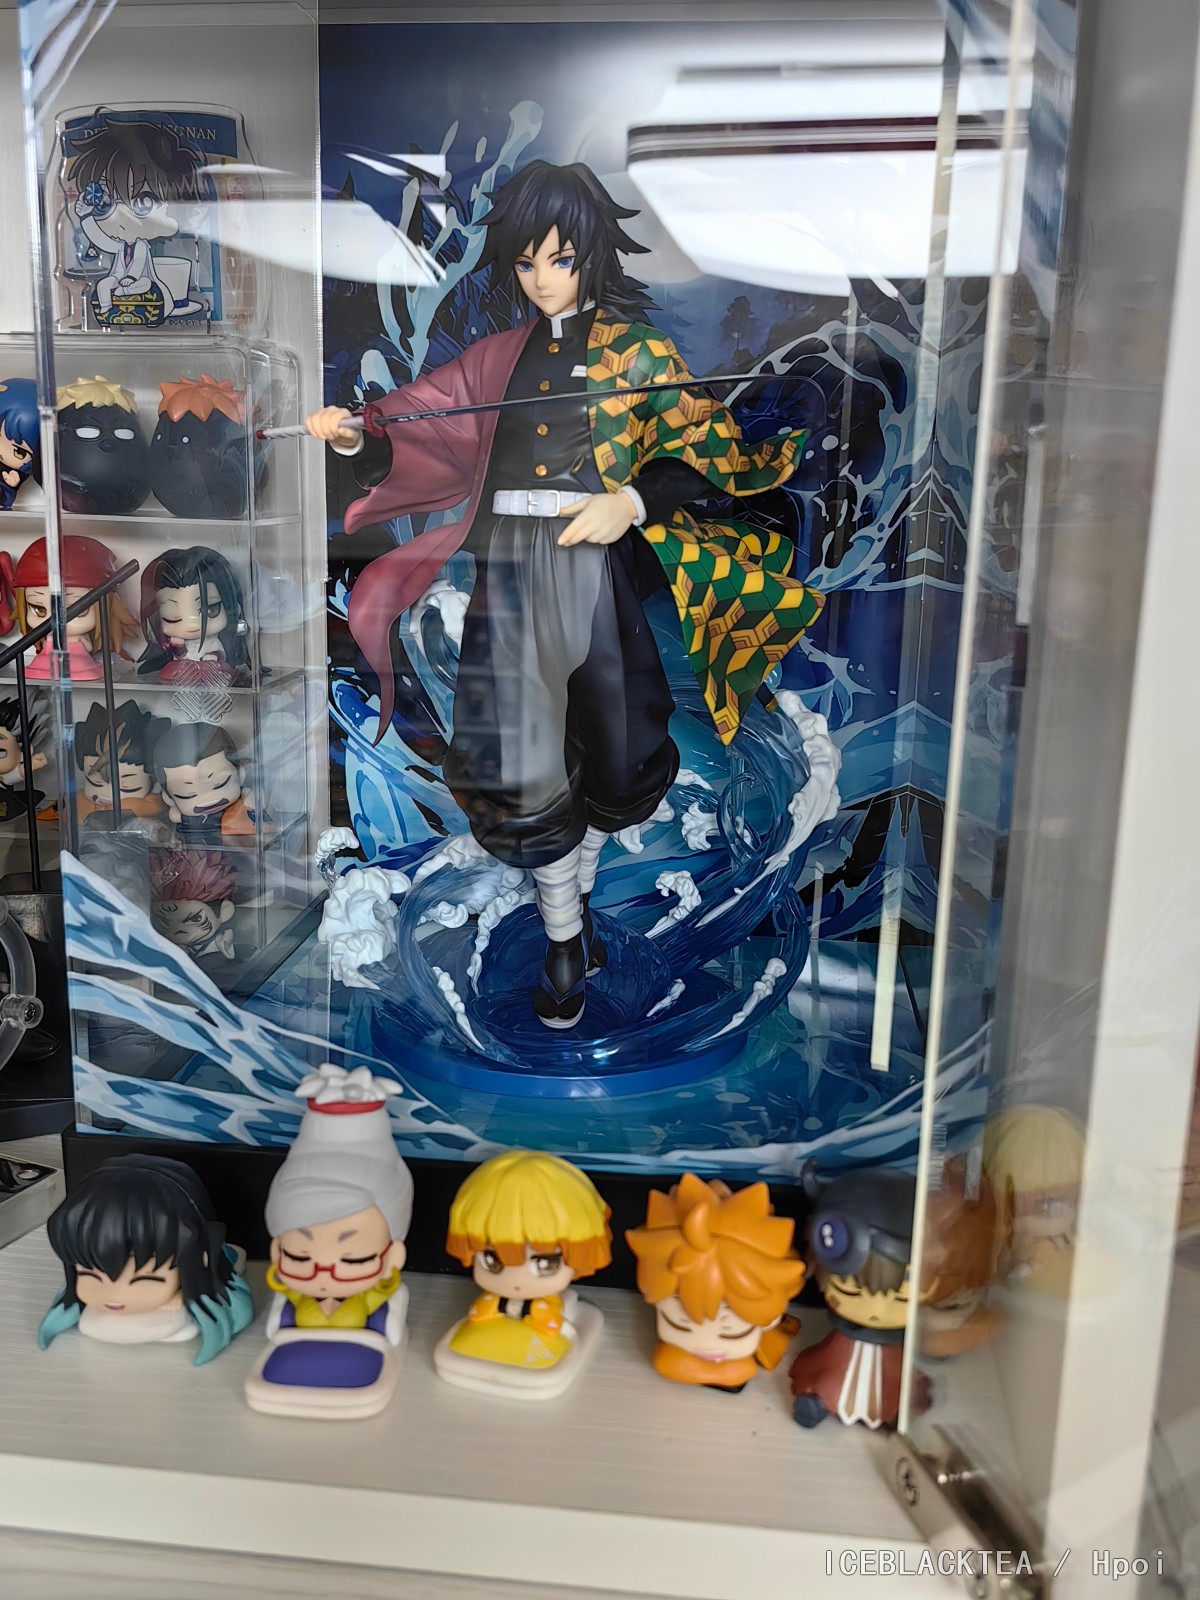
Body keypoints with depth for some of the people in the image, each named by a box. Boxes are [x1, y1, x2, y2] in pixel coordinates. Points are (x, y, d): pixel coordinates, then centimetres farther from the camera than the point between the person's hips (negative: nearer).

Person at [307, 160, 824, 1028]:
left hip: (595, 559, -2)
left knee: (615, 755, -1)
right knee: (517, 753, -2)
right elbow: (426, 410, 14)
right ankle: (566, 935, 13)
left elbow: (698, 448, 2)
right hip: (507, 561, 3)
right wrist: (352, 428, -5)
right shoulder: (503, 353, 17)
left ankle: (576, 881, 30)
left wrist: (632, 502, -15)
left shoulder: (637, 348, 8)